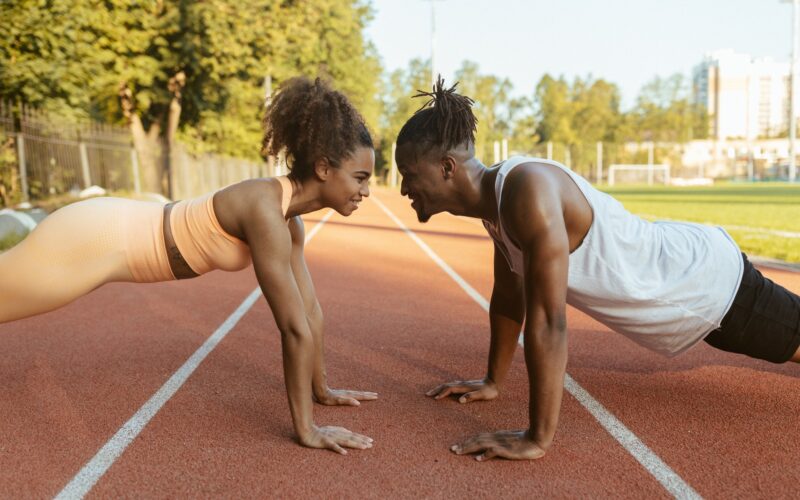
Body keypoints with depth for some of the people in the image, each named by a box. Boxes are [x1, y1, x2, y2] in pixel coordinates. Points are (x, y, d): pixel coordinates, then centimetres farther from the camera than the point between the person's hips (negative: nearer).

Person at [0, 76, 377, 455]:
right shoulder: (266, 212, -32)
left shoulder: (288, 218, -3)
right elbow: (294, 327, -32)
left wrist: (321, 389, 10)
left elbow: (309, 308, 4)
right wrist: (306, 429, -26)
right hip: (91, 239, -9)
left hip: (116, 235, 9)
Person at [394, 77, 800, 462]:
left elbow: (548, 322, -39)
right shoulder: (495, 198, -8)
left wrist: (537, 439, -35)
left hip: (715, 281, -8)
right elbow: (508, 297, 4)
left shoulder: (528, 192, -37)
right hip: (685, 274, 8)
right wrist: (493, 382, 10)